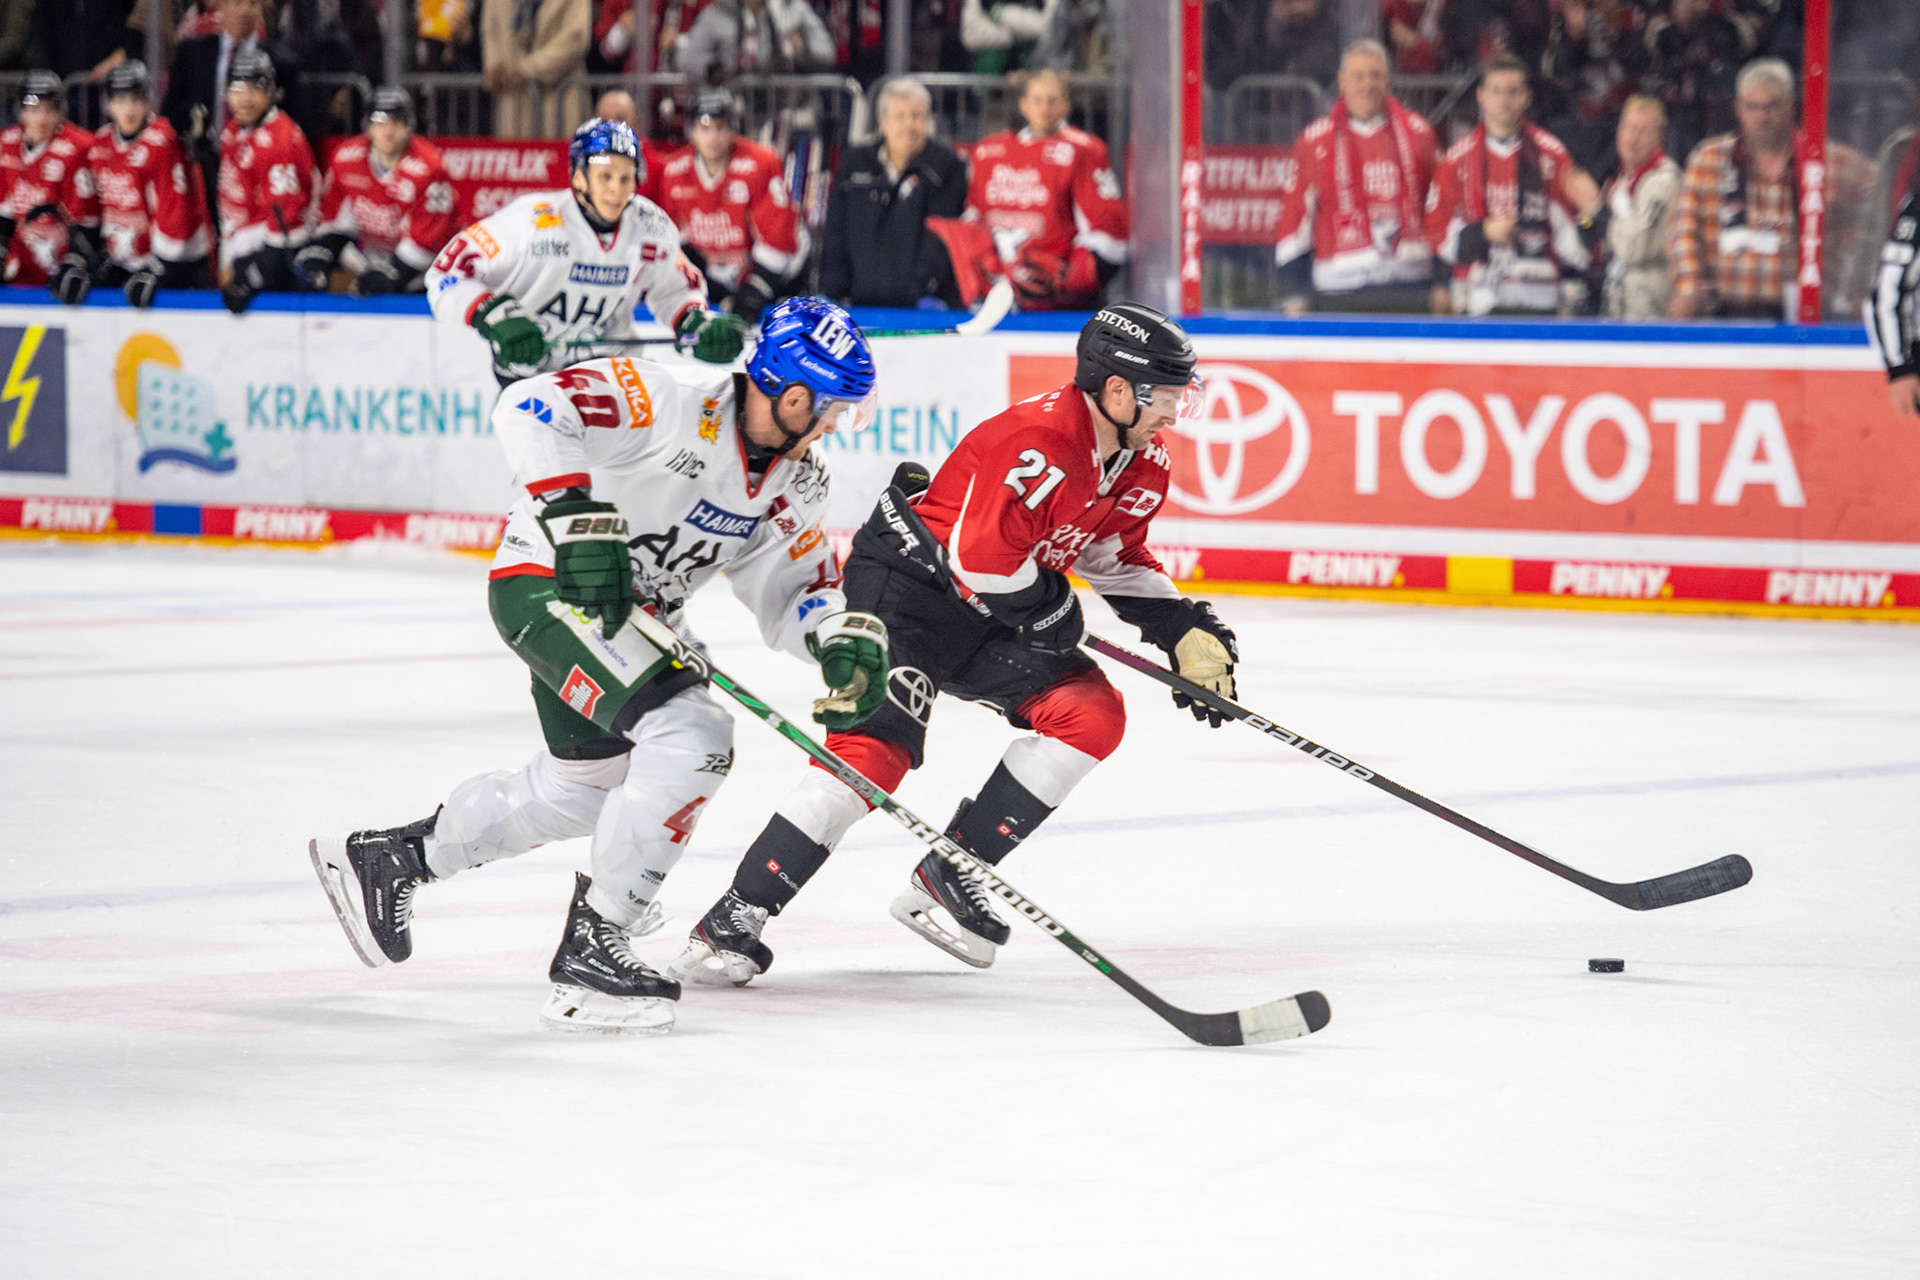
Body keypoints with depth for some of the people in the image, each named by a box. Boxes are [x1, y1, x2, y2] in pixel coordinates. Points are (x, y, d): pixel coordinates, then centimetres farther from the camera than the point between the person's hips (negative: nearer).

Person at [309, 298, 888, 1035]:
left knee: (581, 787, 23)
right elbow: (531, 410, -33)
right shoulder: (676, 403, -25)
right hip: (547, 584, -10)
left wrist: (844, 638, -16)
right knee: (693, 738, -23)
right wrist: (580, 520, -41)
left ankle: (386, 860, 41)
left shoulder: (797, 483, 1)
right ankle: (589, 950, -16)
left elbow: (793, 590, 5)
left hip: (631, 612, 10)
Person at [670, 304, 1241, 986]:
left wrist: (1184, 631, 9)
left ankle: (949, 881, -2)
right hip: (907, 577, -9)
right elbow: (980, 555, -33)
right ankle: (732, 921, -21)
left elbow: (1119, 559, 20)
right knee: (877, 745, -24)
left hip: (989, 613, 9)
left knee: (1092, 713, -7)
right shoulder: (1042, 440, -28)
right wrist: (1050, 611, -16)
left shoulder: (1140, 468, 3)